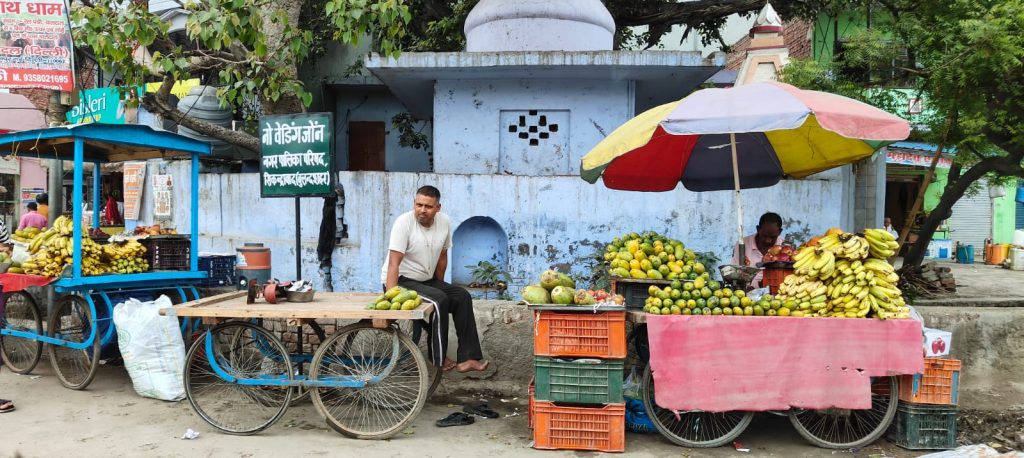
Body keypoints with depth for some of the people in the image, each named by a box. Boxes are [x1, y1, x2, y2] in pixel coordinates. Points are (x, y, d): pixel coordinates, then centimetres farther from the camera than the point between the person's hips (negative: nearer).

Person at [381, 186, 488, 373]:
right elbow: (394, 263, -26)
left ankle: (468, 358, -10)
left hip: (427, 280, 7)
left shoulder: (444, 222, -3)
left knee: (462, 297, -9)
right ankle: (439, 360, -16)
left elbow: (442, 257, 9)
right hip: (401, 280, -7)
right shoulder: (404, 222, -20)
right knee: (439, 300, -27)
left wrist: (439, 286, 11)